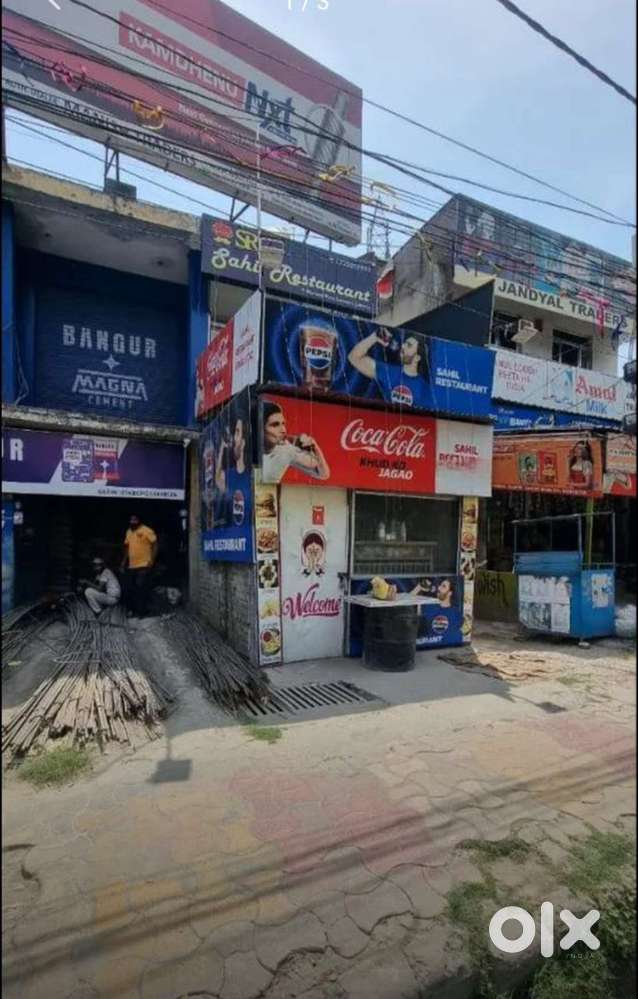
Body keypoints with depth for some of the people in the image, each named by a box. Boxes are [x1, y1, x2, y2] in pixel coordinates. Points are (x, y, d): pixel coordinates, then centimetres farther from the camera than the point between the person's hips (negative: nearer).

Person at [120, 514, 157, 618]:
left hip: (143, 566, -7)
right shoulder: (129, 532, 13)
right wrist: (124, 561, 16)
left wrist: (152, 560, -17)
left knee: (141, 588, -8)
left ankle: (140, 612, 0)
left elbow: (155, 544, -11)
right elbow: (127, 547, 21)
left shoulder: (147, 531, -10)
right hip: (131, 566, 7)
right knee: (129, 588, 10)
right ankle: (132, 609, 23)